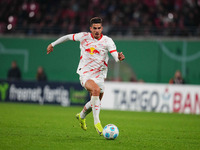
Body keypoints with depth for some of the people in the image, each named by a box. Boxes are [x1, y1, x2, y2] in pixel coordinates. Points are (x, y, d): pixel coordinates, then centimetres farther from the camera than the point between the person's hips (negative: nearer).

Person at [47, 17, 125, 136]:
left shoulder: (107, 41, -6)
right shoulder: (84, 37, -5)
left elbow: (115, 56, -18)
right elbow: (68, 37, 11)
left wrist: (119, 58, -42)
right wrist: (53, 44, 18)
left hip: (99, 75, 3)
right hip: (85, 73, -3)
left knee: (96, 102, 12)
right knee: (96, 90, -32)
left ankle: (82, 116, 45)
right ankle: (97, 122, -29)